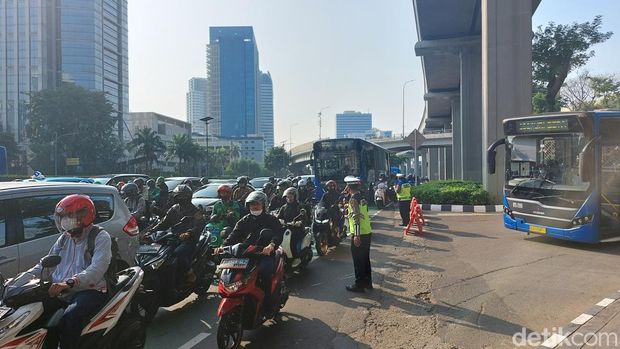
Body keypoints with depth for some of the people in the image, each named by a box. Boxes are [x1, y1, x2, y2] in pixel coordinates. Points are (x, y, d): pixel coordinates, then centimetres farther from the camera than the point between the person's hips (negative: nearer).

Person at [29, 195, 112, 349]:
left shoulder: (101, 237, -7)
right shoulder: (64, 238, 19)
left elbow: (97, 269, -22)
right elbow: (46, 263, 18)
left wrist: (69, 283, -36)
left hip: (90, 291, -7)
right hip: (59, 292, 8)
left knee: (68, 319, -33)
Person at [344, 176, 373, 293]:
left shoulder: (353, 199, -15)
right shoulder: (362, 198, 11)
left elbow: (356, 217, -22)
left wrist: (356, 235, -24)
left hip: (359, 235, -9)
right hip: (367, 233, 9)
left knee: (358, 260, 2)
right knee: (365, 258, 17)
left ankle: (359, 285, 11)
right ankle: (367, 282, 27)